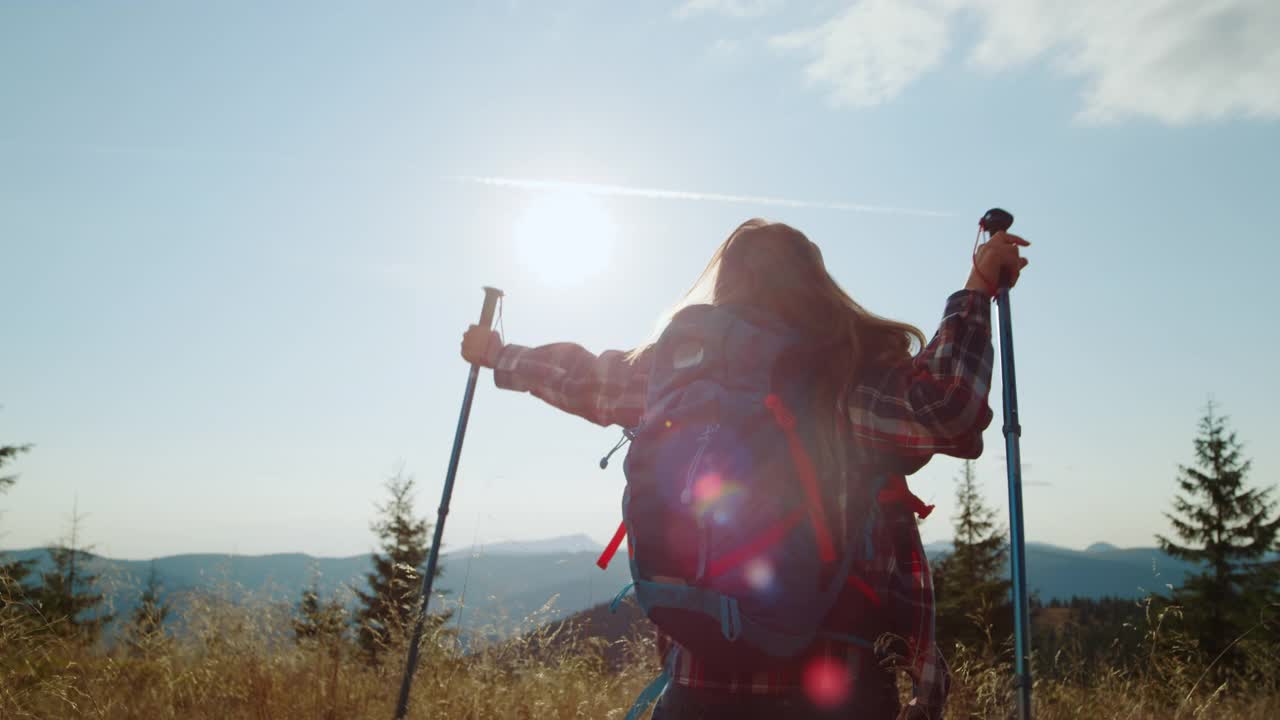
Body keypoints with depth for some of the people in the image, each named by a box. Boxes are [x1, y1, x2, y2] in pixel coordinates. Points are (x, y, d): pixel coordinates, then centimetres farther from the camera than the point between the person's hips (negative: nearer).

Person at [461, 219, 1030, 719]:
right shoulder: (854, 367, -10)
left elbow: (581, 377, 16)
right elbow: (945, 409, -24)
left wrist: (497, 355, 35)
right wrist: (977, 288, -11)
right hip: (833, 674, -2)